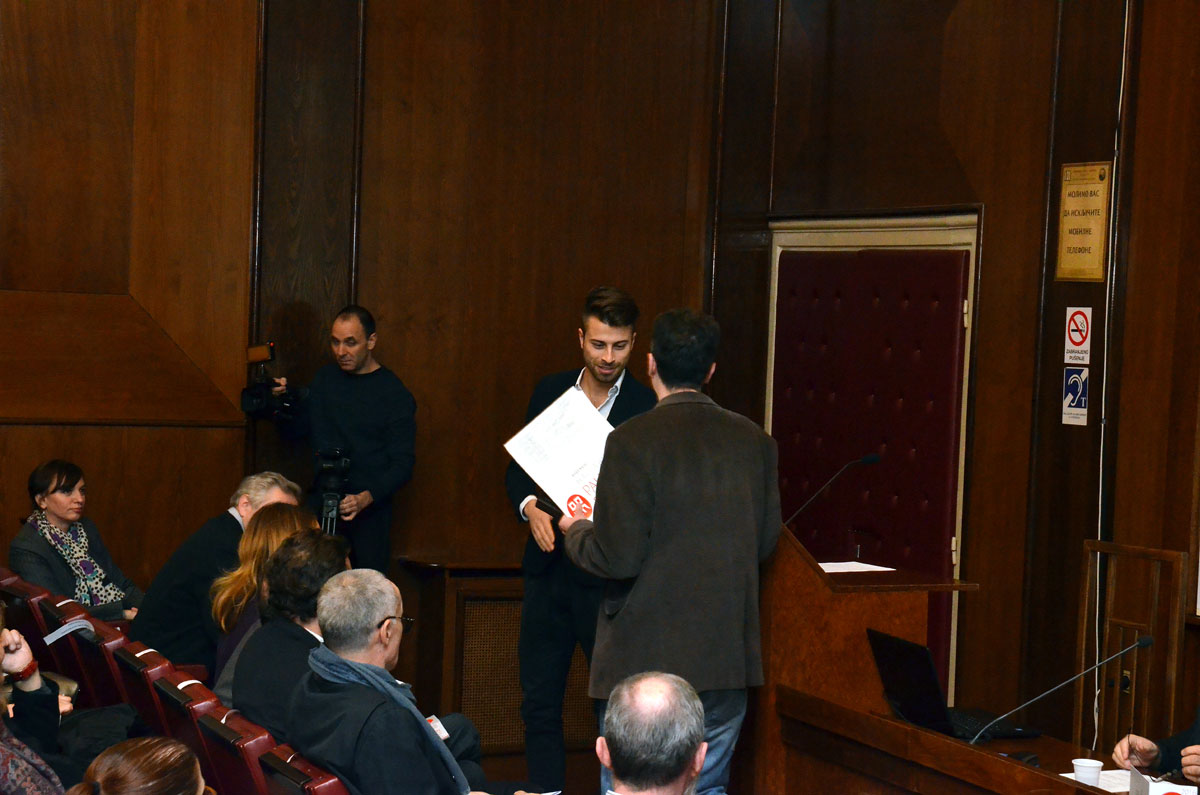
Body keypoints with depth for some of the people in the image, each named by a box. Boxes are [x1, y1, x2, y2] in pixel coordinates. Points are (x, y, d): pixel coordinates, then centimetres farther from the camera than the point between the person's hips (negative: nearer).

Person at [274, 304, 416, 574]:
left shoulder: (394, 394, -7)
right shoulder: (325, 378, 9)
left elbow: (402, 463, -11)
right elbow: (297, 428, 16)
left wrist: (366, 498, -25)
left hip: (371, 508, -4)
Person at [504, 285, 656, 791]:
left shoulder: (648, 409, -5)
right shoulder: (550, 393, 8)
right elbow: (517, 468, 12)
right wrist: (530, 508, -8)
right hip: (548, 568, 4)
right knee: (539, 701, 9)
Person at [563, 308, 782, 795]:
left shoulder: (633, 442, -13)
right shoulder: (753, 441, 2)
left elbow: (617, 558, -14)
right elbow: (765, 543, 9)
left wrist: (576, 532, 6)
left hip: (647, 656, -5)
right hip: (729, 658, 5)